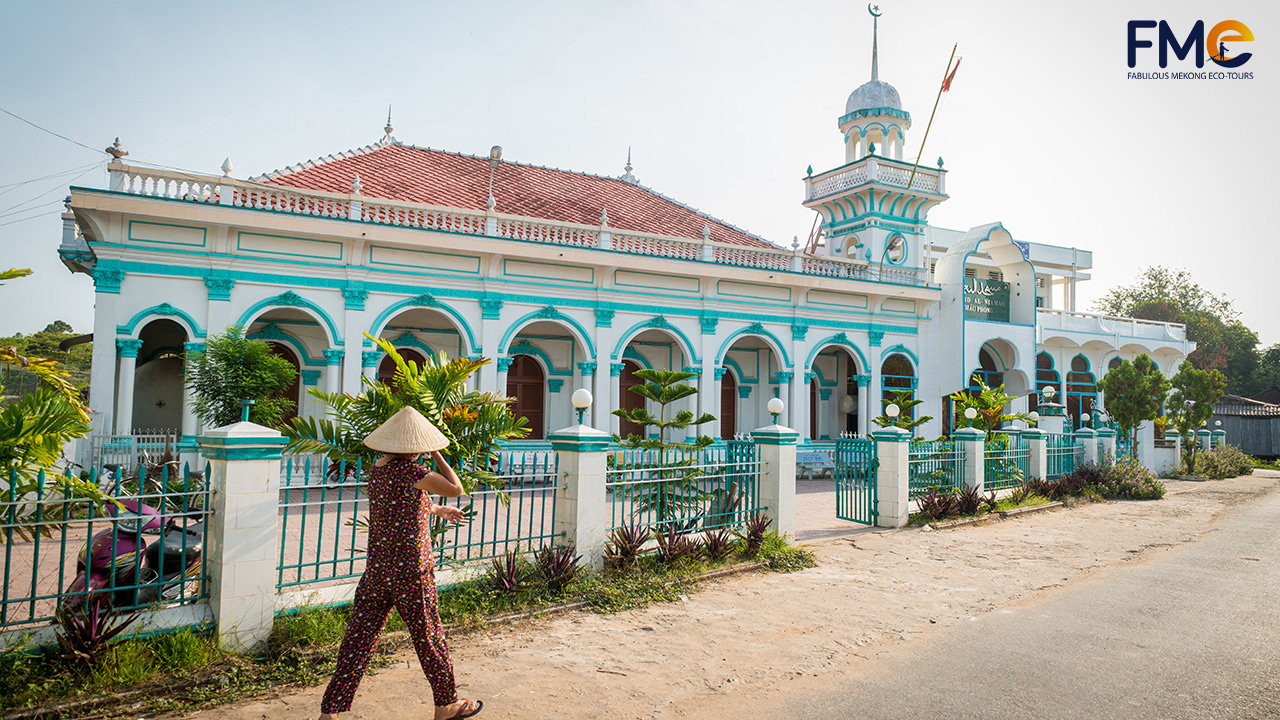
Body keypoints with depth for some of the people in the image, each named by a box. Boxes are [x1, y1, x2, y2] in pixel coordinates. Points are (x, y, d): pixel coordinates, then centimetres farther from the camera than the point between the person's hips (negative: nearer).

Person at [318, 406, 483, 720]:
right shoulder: (407, 469, -19)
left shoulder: (377, 468, 6)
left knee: (358, 640, 10)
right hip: (411, 570, -7)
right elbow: (455, 489, -18)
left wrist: (436, 509, 32)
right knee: (429, 638, 10)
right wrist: (437, 454, -8)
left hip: (376, 569, 7)